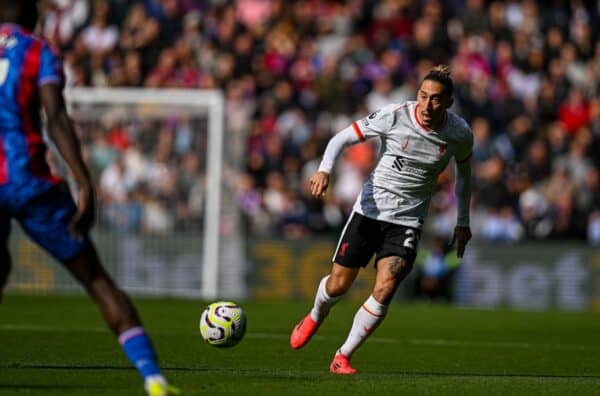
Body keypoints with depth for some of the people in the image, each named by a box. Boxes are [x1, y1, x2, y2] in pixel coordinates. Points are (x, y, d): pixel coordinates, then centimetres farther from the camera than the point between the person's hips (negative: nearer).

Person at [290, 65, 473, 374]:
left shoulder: (460, 133, -7)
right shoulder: (394, 117, -15)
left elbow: (463, 171, 14)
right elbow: (343, 137, -8)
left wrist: (463, 223, 17)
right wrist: (324, 169, -27)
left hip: (407, 221, 1)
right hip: (370, 209, -1)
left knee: (384, 290, -18)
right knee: (338, 284, 4)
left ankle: (343, 357, -2)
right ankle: (315, 317, 42)